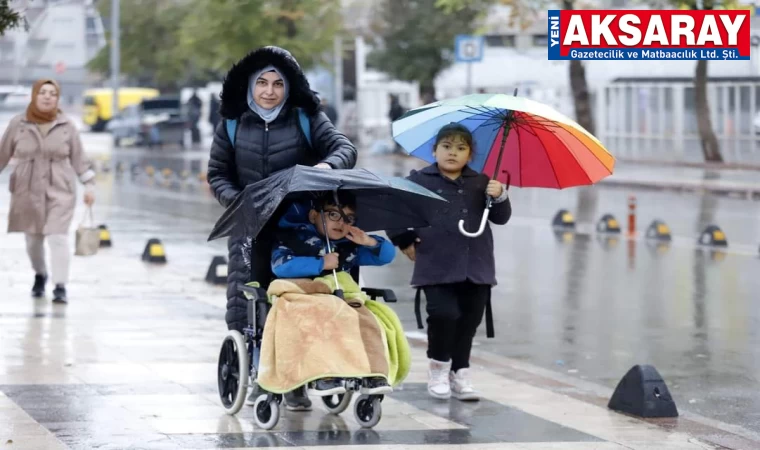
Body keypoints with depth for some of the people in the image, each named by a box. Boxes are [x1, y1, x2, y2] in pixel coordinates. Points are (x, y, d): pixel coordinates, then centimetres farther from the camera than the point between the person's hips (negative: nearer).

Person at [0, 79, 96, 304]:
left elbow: (78, 158, 5)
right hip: (28, 191, 1)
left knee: (58, 238, -14)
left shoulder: (66, 126, 0)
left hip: (59, 191, -1)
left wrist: (89, 185, 1)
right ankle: (40, 275, 39)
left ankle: (60, 287, -12)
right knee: (33, 239, 11)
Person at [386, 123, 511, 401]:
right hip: (437, 268, -3)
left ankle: (460, 373, 19)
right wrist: (405, 243, 6)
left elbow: (501, 218, 11)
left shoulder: (480, 183, 12)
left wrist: (499, 197, -8)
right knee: (444, 314, -17)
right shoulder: (419, 181, 5)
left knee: (469, 319, 4)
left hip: (476, 267, 3)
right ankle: (438, 367, 6)